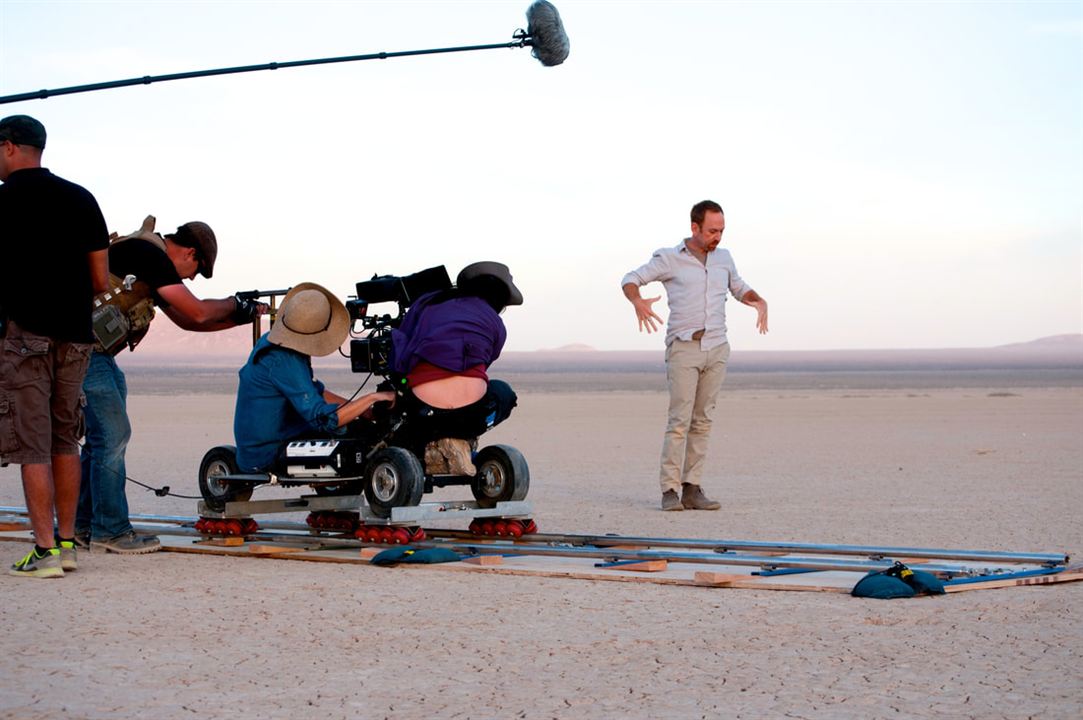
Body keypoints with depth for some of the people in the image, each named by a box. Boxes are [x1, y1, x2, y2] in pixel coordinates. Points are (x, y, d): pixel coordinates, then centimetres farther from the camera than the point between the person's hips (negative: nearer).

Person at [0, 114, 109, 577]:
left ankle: (45, 550, -7)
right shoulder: (81, 199, 9)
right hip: (75, 335, 5)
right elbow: (101, 281, 9)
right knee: (65, 442, 14)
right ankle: (67, 543, 17)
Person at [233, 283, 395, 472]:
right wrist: (372, 398, -21)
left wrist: (364, 410, 7)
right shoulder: (282, 362, -26)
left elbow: (314, 391, 15)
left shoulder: (270, 341, 5)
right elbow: (324, 419, -31)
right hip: (267, 456, -10)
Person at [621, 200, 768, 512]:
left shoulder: (723, 258, 12)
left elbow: (740, 288, 26)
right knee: (680, 419, -11)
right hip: (684, 348, -4)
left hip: (717, 348, 5)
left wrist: (760, 302, 4)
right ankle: (670, 491, -10)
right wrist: (638, 302, -19)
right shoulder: (670, 258, -1)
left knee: (702, 421, 2)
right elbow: (630, 280, 3)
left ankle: (691, 489, 3)